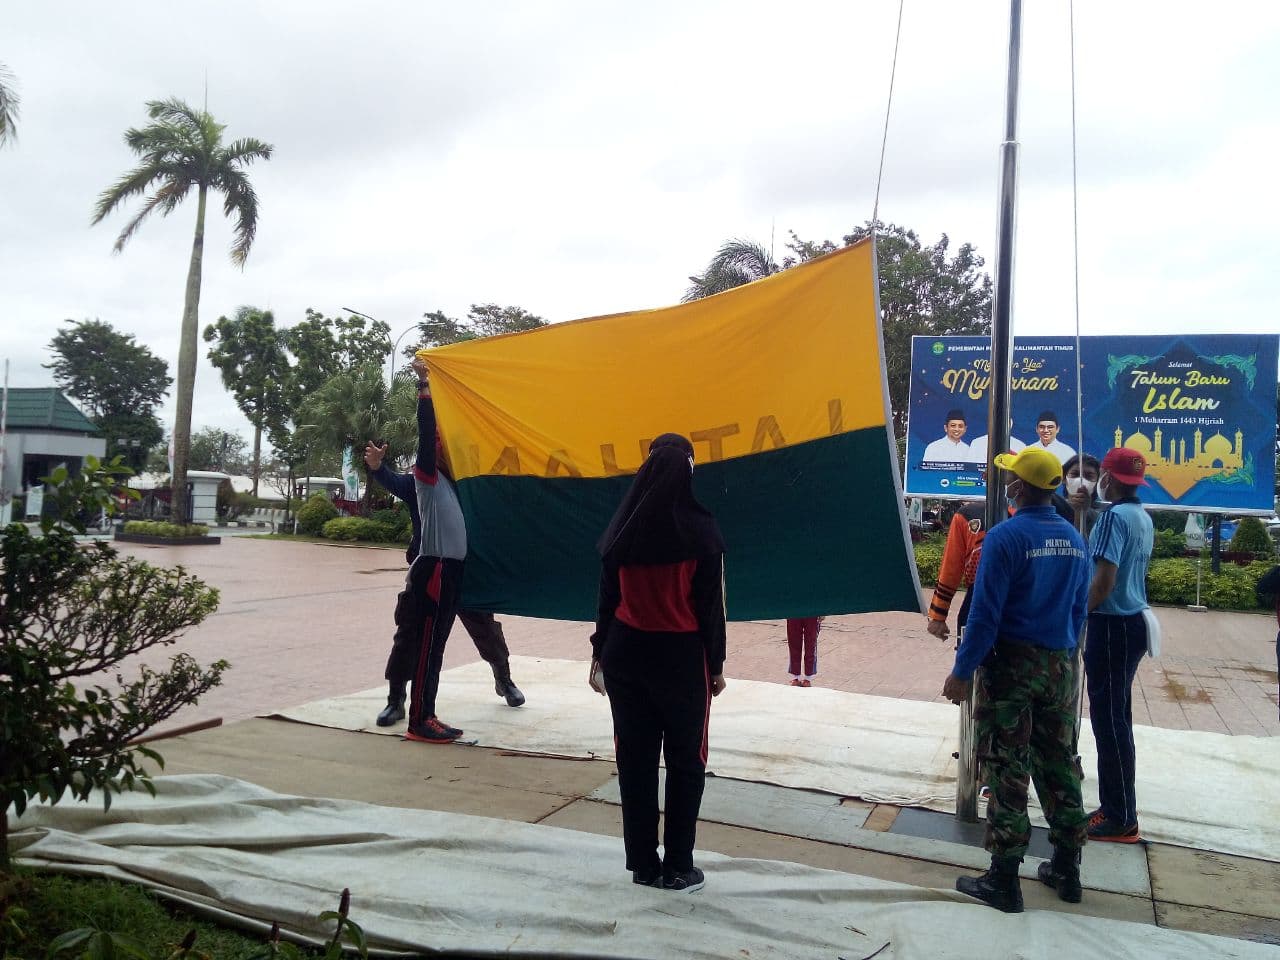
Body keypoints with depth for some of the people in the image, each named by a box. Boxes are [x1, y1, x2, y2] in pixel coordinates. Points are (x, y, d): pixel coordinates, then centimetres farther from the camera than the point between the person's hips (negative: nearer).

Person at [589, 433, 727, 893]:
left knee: (635, 760, 10)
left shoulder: (622, 528, 0)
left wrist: (600, 653, 14)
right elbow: (711, 605, -7)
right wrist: (717, 664, 2)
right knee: (685, 762, 9)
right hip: (682, 656, -3)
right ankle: (677, 868, 13)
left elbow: (608, 597, 5)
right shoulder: (701, 529, -10)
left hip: (625, 653, 4)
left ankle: (643, 864, 18)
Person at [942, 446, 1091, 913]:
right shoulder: (1074, 540, 7)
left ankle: (1004, 879, 4)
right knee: (1059, 765, 15)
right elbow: (1079, 608, 14)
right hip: (1060, 666, 7)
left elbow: (985, 612, -18)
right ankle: (1066, 869, 26)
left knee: (1006, 769, -1)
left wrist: (963, 671, -12)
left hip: (1011, 665, -6)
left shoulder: (1006, 536, -15)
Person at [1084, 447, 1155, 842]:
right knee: (1118, 717, 15)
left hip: (1112, 626, -9)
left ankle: (1120, 818, 5)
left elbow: (1104, 580, -22)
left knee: (1109, 720, -2)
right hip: (1134, 622, 9)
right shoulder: (1144, 518, 11)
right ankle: (1117, 807, 24)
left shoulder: (1114, 516, -16)